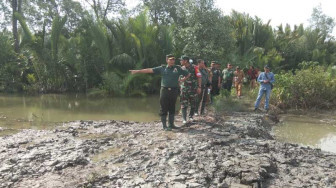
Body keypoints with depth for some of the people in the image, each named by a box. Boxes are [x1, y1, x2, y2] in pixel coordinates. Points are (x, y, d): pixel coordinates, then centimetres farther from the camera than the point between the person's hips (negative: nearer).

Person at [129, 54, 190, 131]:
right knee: (164, 109, 0)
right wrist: (137, 71, -1)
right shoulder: (162, 68, 6)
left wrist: (183, 80, 5)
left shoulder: (178, 68, 8)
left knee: (172, 108, 9)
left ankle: (171, 124, 19)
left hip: (174, 90, 1)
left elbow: (188, 74, 17)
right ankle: (164, 125, 7)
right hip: (164, 90, -1)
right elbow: (149, 70, 3)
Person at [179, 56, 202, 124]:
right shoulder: (182, 68, 7)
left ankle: (191, 116, 26)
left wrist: (199, 87, -11)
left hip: (193, 88, -2)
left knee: (193, 104, 8)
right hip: (184, 88, 3)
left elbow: (199, 77, -6)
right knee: (184, 104, -5)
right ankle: (184, 119, -4)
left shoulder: (194, 67, -6)